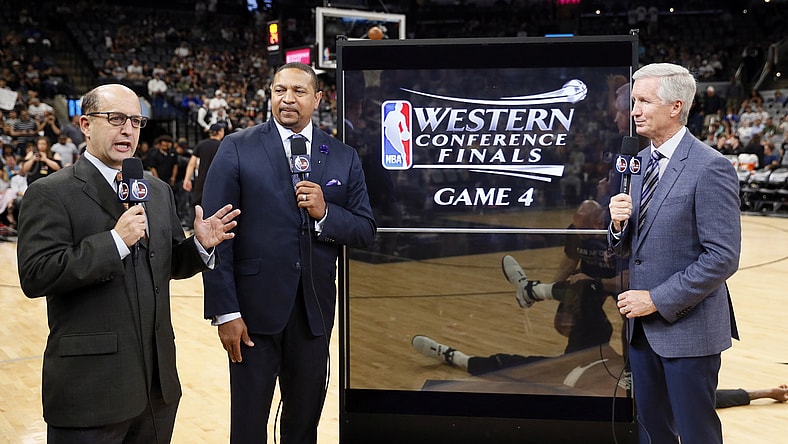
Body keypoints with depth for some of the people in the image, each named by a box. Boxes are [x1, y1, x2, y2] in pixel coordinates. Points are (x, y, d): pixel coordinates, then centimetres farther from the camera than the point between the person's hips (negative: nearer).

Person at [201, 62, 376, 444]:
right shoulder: (237, 149, -3)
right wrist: (224, 311, -12)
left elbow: (366, 231, 5)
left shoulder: (344, 157, 5)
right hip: (254, 307, -3)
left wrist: (325, 212, -15)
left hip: (315, 309, 3)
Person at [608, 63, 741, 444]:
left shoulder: (711, 168, -15)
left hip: (688, 327, -7)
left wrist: (657, 300, -18)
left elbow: (722, 257, -19)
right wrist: (618, 224, -10)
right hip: (641, 326, 7)